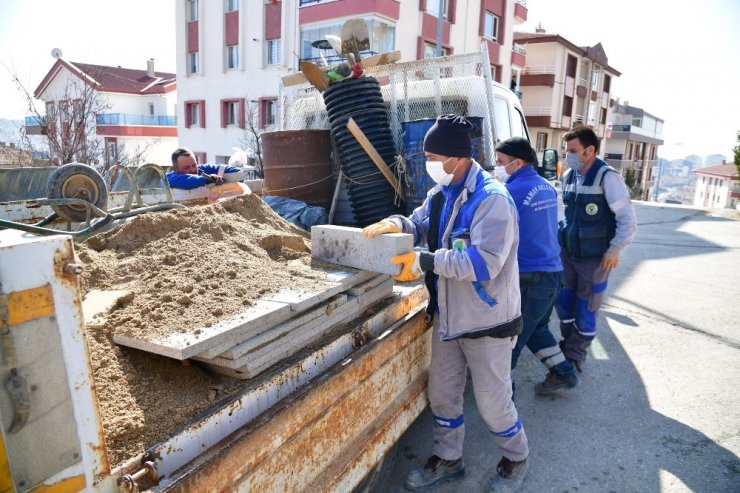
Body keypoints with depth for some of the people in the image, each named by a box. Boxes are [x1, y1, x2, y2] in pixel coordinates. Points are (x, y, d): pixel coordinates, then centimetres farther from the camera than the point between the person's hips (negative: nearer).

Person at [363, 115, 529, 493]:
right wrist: (398, 224, -11)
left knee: (492, 402, 9)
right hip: (448, 316, 8)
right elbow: (422, 226, 13)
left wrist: (425, 262, -33)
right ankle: (447, 459, 40)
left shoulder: (491, 199, -22)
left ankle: (516, 460, 38)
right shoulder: (440, 194, 4)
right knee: (442, 393, 18)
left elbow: (484, 261, -31)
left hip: (487, 319, -7)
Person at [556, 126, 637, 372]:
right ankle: (568, 346, 34)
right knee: (563, 302, 14)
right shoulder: (568, 176, 6)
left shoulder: (607, 177, -15)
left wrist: (615, 251, -14)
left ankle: (574, 357, 20)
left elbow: (628, 219, -14)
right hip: (567, 253, 6)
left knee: (586, 309, 5)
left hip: (595, 258, -6)